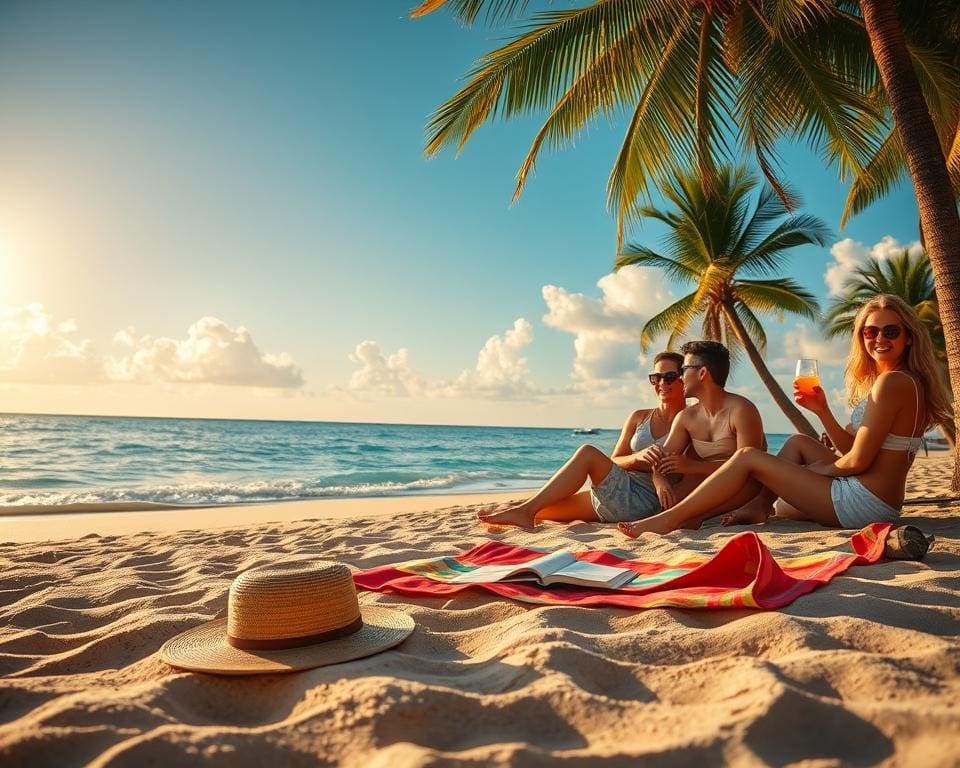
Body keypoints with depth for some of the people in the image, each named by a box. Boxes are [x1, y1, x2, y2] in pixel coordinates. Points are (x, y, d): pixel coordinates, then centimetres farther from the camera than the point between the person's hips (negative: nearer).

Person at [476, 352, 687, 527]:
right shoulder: (639, 417, 17)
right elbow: (614, 462, 10)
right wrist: (638, 459, -11)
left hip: (645, 501, -6)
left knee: (588, 453, -25)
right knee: (544, 507, -6)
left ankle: (526, 510, -27)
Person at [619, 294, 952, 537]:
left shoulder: (891, 382, -17)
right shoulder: (905, 381, 15)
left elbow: (858, 461, -20)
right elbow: (851, 449, 15)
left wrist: (819, 468, -1)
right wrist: (822, 410, 3)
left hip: (863, 503, -10)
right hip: (879, 501, 10)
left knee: (748, 457, -8)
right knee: (798, 442, 24)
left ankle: (671, 518, -3)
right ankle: (761, 506, 11)